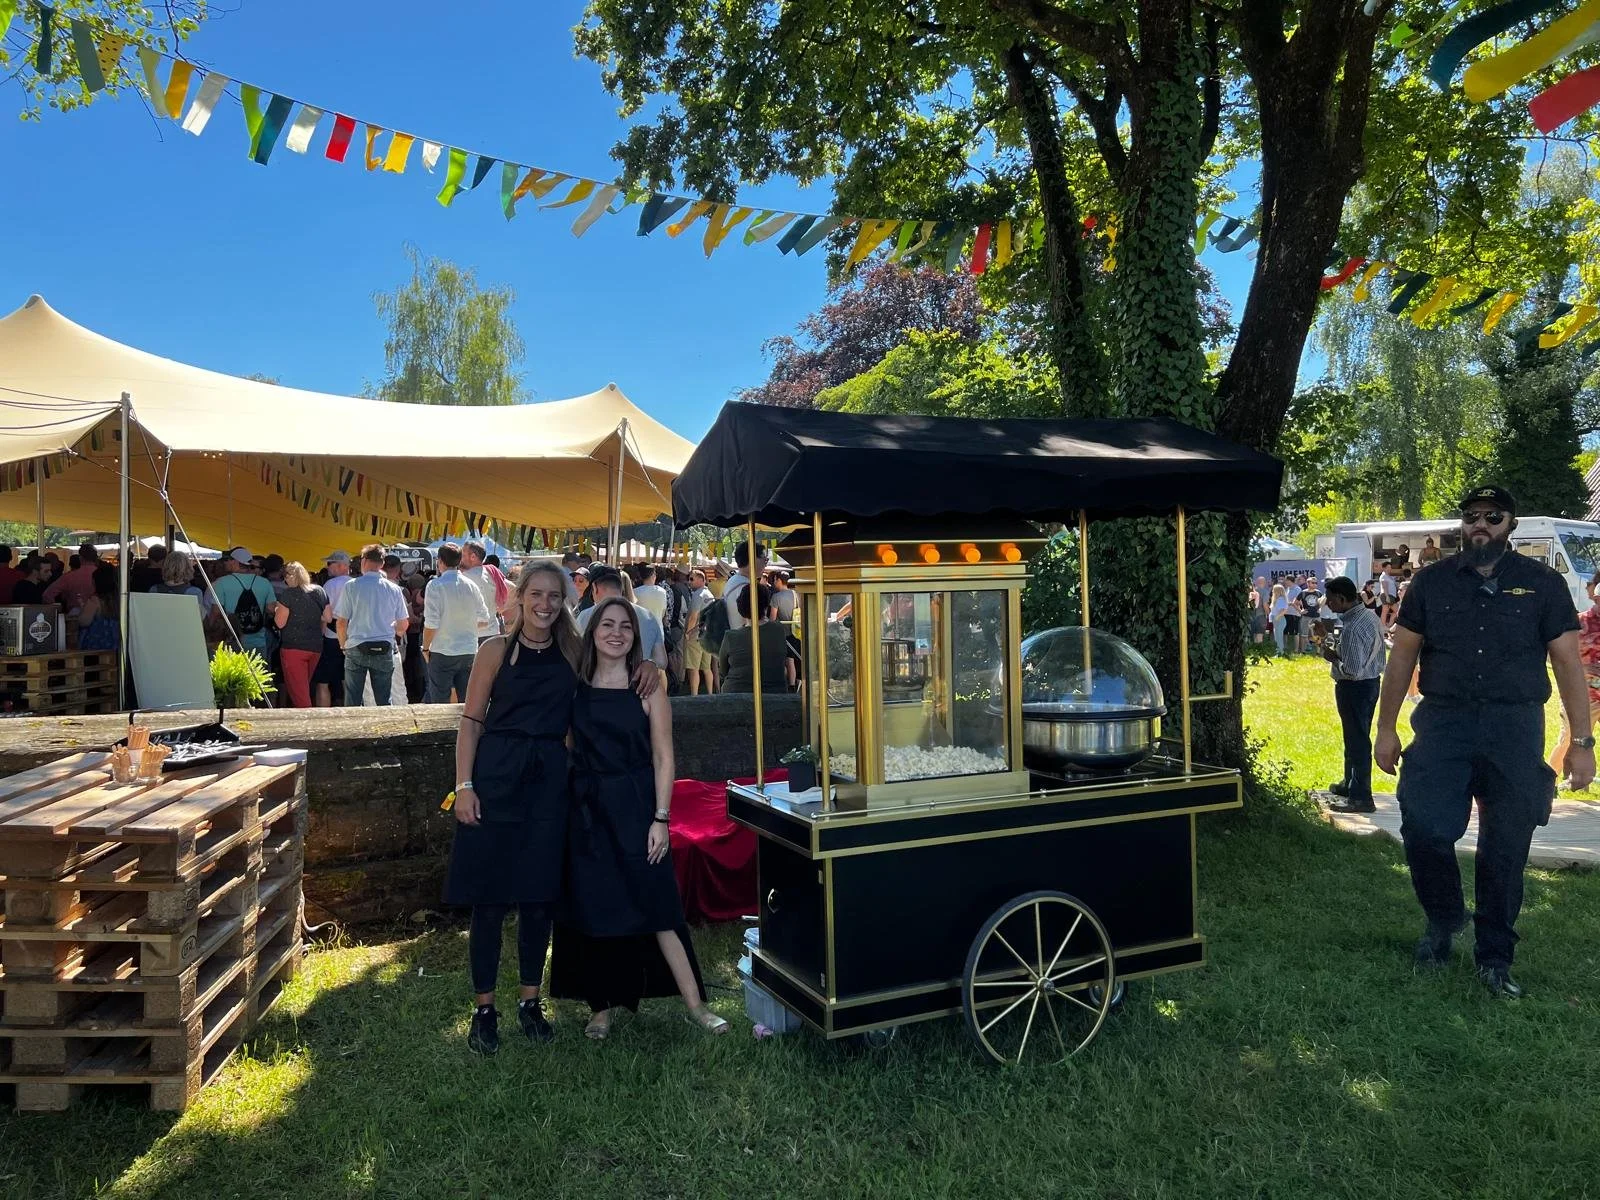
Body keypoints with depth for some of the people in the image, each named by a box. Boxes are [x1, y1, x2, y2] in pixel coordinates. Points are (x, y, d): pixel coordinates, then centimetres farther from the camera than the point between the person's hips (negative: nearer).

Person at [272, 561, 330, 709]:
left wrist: (277, 609, 6)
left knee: (298, 692, -1)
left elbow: (280, 623, -11)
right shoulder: (320, 592, 4)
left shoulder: (288, 594, -12)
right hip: (315, 646, 6)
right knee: (304, 687, 20)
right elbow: (328, 618, 8)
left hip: (293, 647, -6)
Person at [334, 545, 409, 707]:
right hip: (384, 650, 1)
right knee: (384, 701, 7)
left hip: (356, 650, -1)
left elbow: (341, 623, -4)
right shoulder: (394, 589, 0)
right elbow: (403, 624, 8)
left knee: (352, 702, 6)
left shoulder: (351, 586, -5)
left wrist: (343, 645, 13)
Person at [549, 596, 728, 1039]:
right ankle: (602, 1007, 21)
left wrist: (660, 818, -10)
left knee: (657, 906, -2)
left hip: (634, 808, -2)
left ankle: (696, 1004, 7)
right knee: (592, 909, 7)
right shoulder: (576, 686, 4)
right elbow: (568, 749, 8)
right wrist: (567, 806, -2)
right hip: (587, 810, 3)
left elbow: (663, 758, -3)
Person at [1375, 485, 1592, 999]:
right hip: (1443, 724, 0)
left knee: (1506, 849, 4)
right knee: (1423, 828, -13)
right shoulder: (1431, 581, 7)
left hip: (1515, 730, 0)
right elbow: (1402, 655, 9)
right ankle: (1444, 918, 17)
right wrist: (1386, 727, 6)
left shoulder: (1542, 584, 4)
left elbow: (1568, 663, 3)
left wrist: (1582, 741, -3)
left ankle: (1495, 960, 21)